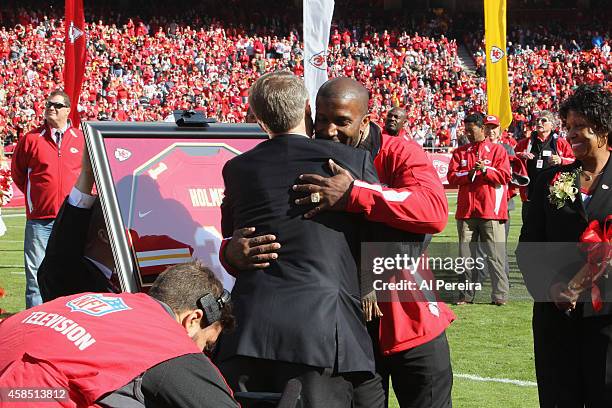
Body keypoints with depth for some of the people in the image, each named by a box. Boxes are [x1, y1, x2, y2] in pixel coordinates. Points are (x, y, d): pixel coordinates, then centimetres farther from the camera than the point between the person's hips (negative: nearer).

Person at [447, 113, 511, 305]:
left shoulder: (497, 150, 6)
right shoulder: (460, 152, 14)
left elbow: (504, 176, -3)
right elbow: (451, 176, 4)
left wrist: (486, 170, -16)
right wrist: (469, 173, -11)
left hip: (491, 211, -3)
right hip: (466, 210, 3)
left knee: (495, 255, -5)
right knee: (466, 254, 4)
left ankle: (500, 294, -3)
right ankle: (467, 294, 10)